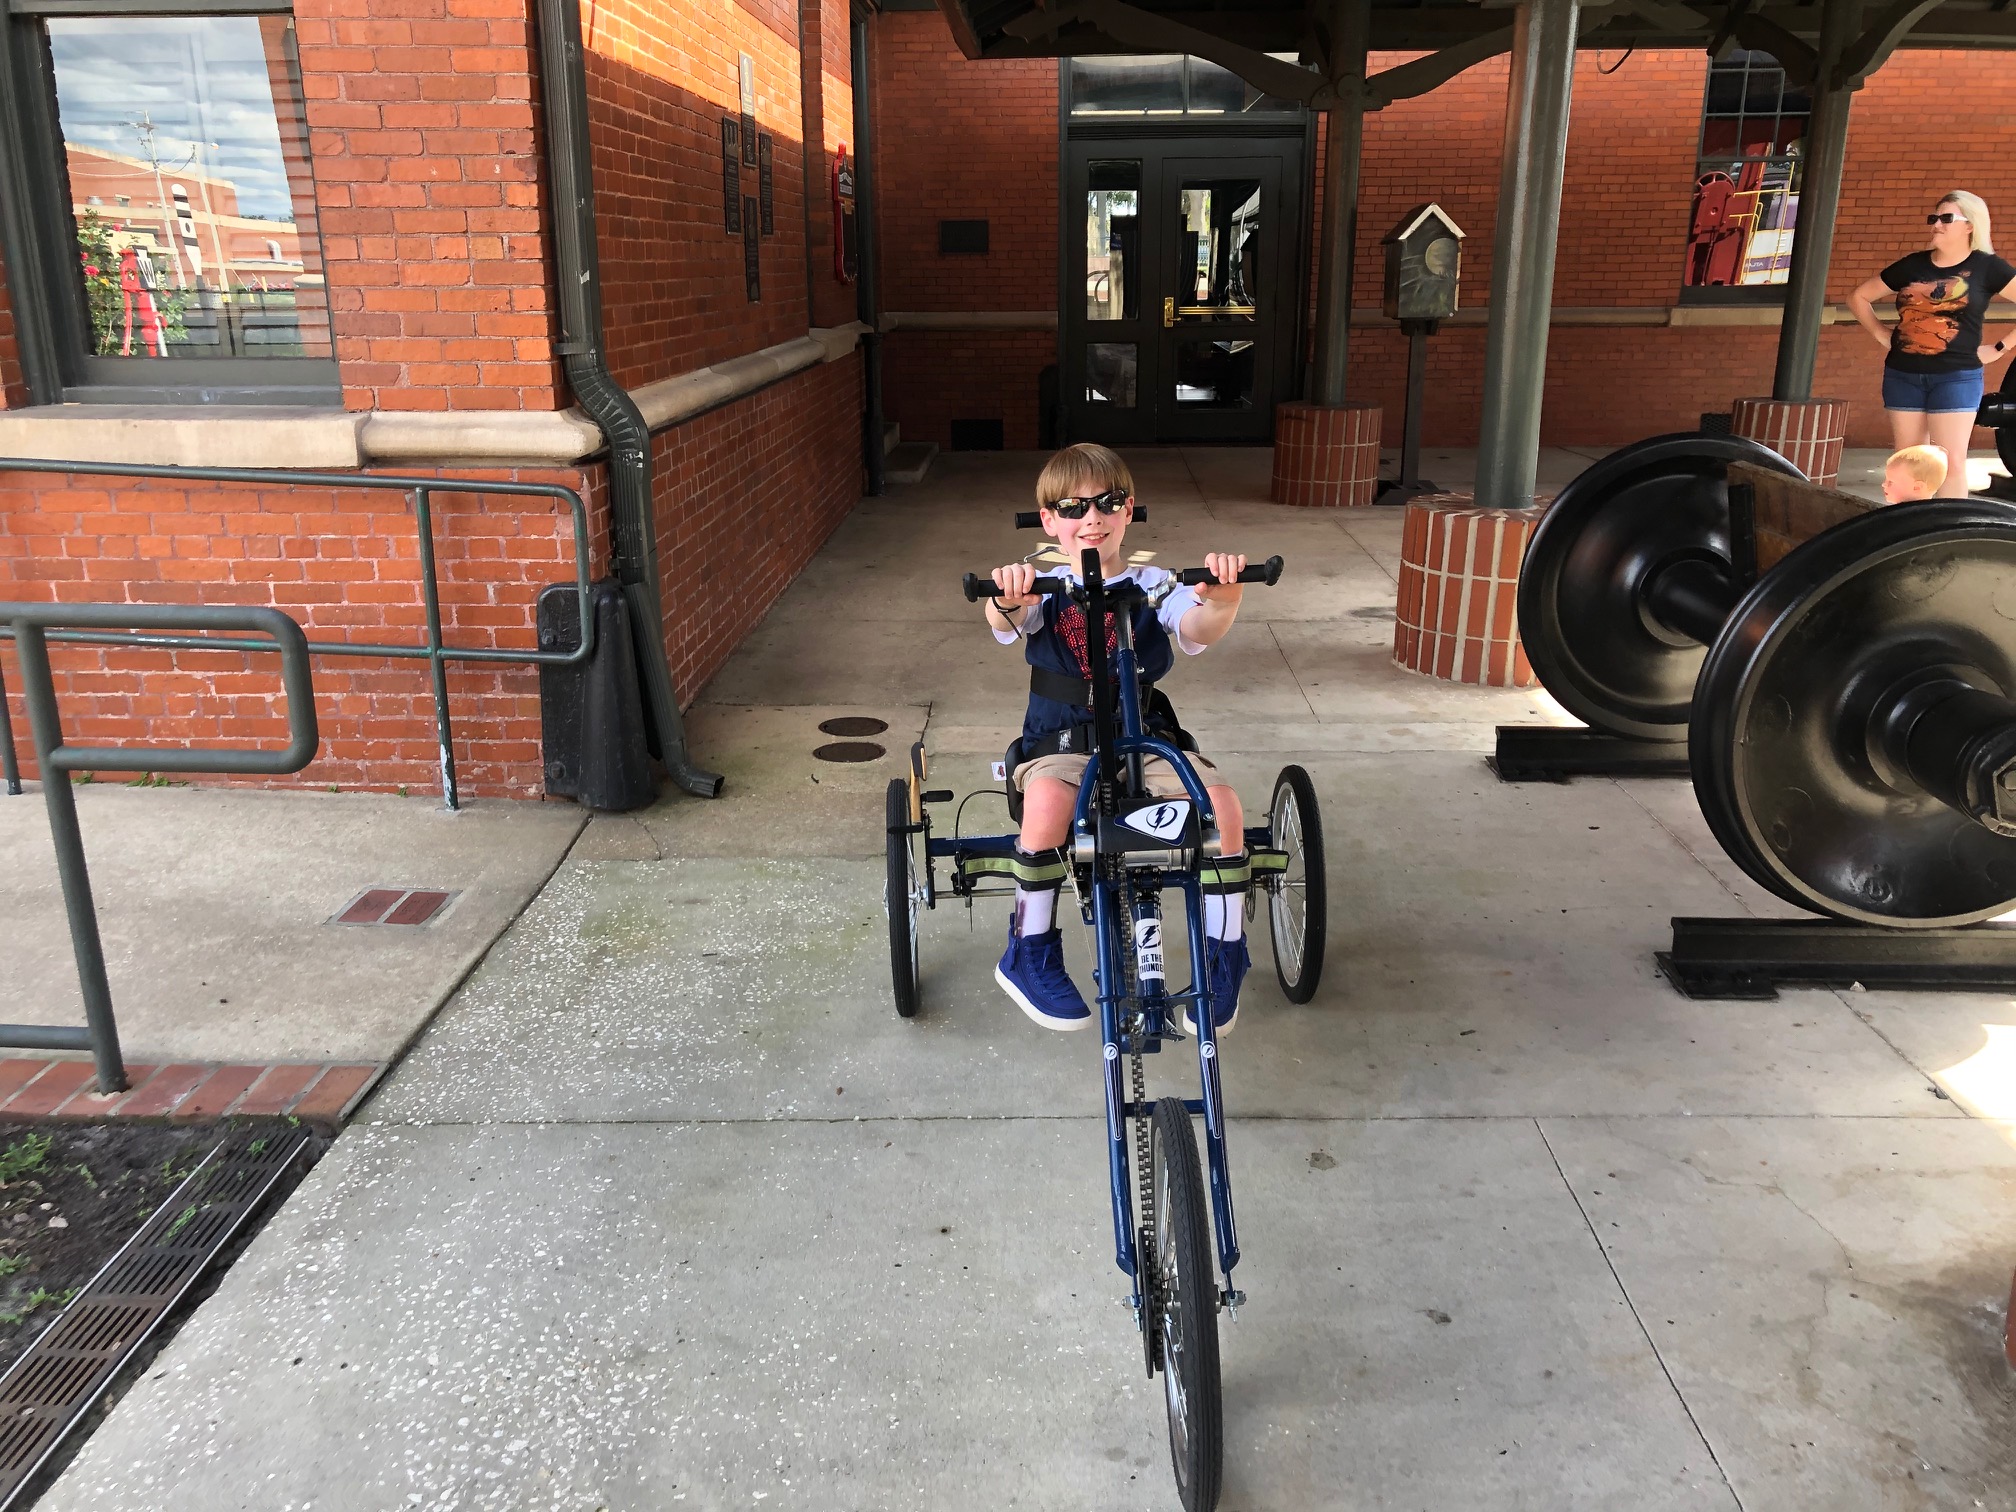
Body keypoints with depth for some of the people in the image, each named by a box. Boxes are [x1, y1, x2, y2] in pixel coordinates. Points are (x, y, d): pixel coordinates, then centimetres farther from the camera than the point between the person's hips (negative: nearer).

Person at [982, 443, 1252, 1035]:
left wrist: (1221, 598, -40)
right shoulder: (1042, 586, 2)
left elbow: (1199, 630, -16)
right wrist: (1008, 602, -47)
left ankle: (1225, 955, -3)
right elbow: (1006, 623, -21)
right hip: (1061, 737, -2)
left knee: (1222, 802, -24)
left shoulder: (1152, 587, 4)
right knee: (1048, 801, -36)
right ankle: (1030, 957, -13)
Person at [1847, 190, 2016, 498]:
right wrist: (1882, 336, 10)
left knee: (1951, 463, -6)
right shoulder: (1912, 265, 7)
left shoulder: (1986, 267, -1)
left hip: (1957, 377, -3)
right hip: (1903, 375, 3)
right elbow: (1859, 297, 18)